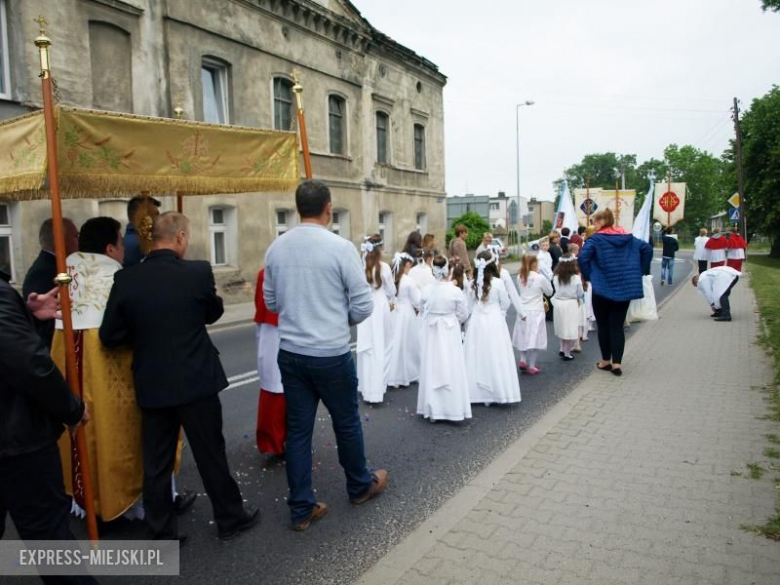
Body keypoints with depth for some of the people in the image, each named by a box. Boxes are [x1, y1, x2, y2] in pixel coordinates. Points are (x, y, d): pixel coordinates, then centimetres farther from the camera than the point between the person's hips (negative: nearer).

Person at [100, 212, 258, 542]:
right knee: (211, 454, 11)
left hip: (151, 385, 3)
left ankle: (162, 533, 25)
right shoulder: (198, 271, -13)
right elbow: (214, 313, 4)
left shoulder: (126, 279, -6)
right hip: (196, 381, -2)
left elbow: (109, 336, -2)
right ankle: (230, 519, 27)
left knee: (156, 462, 13)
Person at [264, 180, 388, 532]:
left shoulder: (276, 249, 0)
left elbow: (270, 302, 11)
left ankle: (302, 509, 22)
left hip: (291, 354, 4)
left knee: (297, 429, 12)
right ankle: (360, 486, 38)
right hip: (331, 354, -4)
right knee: (346, 423, 16)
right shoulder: (340, 247, -14)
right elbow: (363, 306, -12)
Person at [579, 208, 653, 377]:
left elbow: (583, 257, -22)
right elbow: (647, 248, 7)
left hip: (603, 288, -4)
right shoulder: (628, 237, 9)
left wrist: (588, 276, -10)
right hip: (625, 287, 4)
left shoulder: (596, 239, -8)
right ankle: (617, 363, 2)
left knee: (603, 325, 11)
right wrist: (641, 271, 10)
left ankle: (606, 361, 20)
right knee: (617, 326, 7)